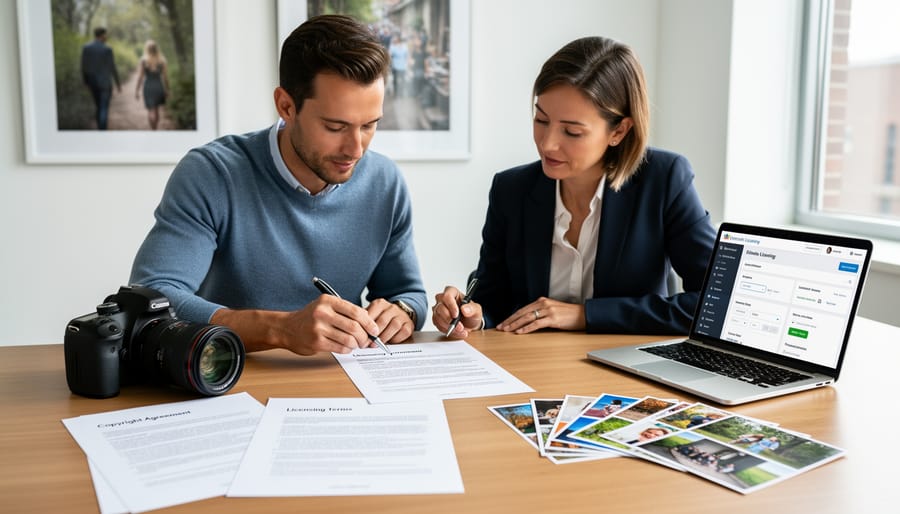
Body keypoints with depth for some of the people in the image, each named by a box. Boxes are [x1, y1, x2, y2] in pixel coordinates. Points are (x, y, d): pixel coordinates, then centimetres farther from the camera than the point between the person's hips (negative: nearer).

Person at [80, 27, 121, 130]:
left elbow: (83, 66, 1)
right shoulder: (107, 49, -14)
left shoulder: (85, 48, -2)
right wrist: (118, 83, 1)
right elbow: (113, 68, -10)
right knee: (104, 108, 0)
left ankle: (99, 128, 27)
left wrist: (85, 81, 12)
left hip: (92, 82, 5)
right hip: (105, 82, -4)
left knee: (98, 106, 22)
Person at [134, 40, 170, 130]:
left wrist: (137, 91, -2)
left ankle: (152, 129, -9)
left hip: (148, 86, -3)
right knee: (156, 110, 17)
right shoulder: (161, 60, -3)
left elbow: (140, 77, -8)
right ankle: (155, 128, 27)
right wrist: (167, 89, 11)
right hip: (159, 86, 3)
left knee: (151, 111, -1)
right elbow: (165, 76, 0)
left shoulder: (143, 60, -9)